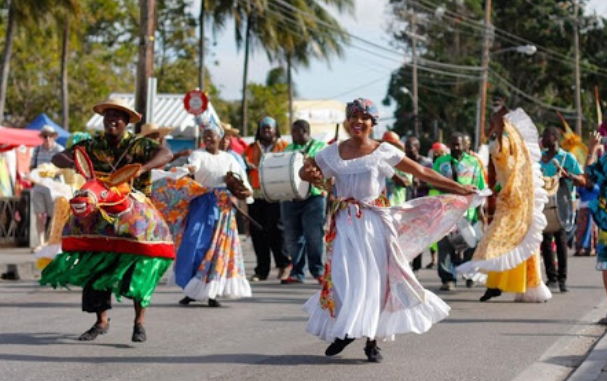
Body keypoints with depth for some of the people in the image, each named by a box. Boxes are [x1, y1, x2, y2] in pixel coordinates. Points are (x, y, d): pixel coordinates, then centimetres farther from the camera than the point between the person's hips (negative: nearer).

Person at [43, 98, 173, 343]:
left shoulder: (138, 145, -1)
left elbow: (166, 154, -17)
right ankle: (102, 321, 10)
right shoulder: (93, 146, 6)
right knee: (96, 265, -1)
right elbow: (57, 159, 4)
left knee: (139, 265, -13)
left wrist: (142, 168, -34)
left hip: (135, 212, -3)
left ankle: (139, 322, -1)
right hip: (101, 214, 3)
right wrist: (74, 162, -20)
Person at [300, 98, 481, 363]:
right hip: (345, 223, 1)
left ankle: (372, 340, 7)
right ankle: (343, 330, 9)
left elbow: (422, 172, 4)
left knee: (375, 279, 0)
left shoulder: (384, 152, 0)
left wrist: (458, 188, 4)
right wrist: (310, 175, -10)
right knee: (344, 277, -5)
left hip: (374, 222, -1)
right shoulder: (332, 153, 6)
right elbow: (305, 172, 16)